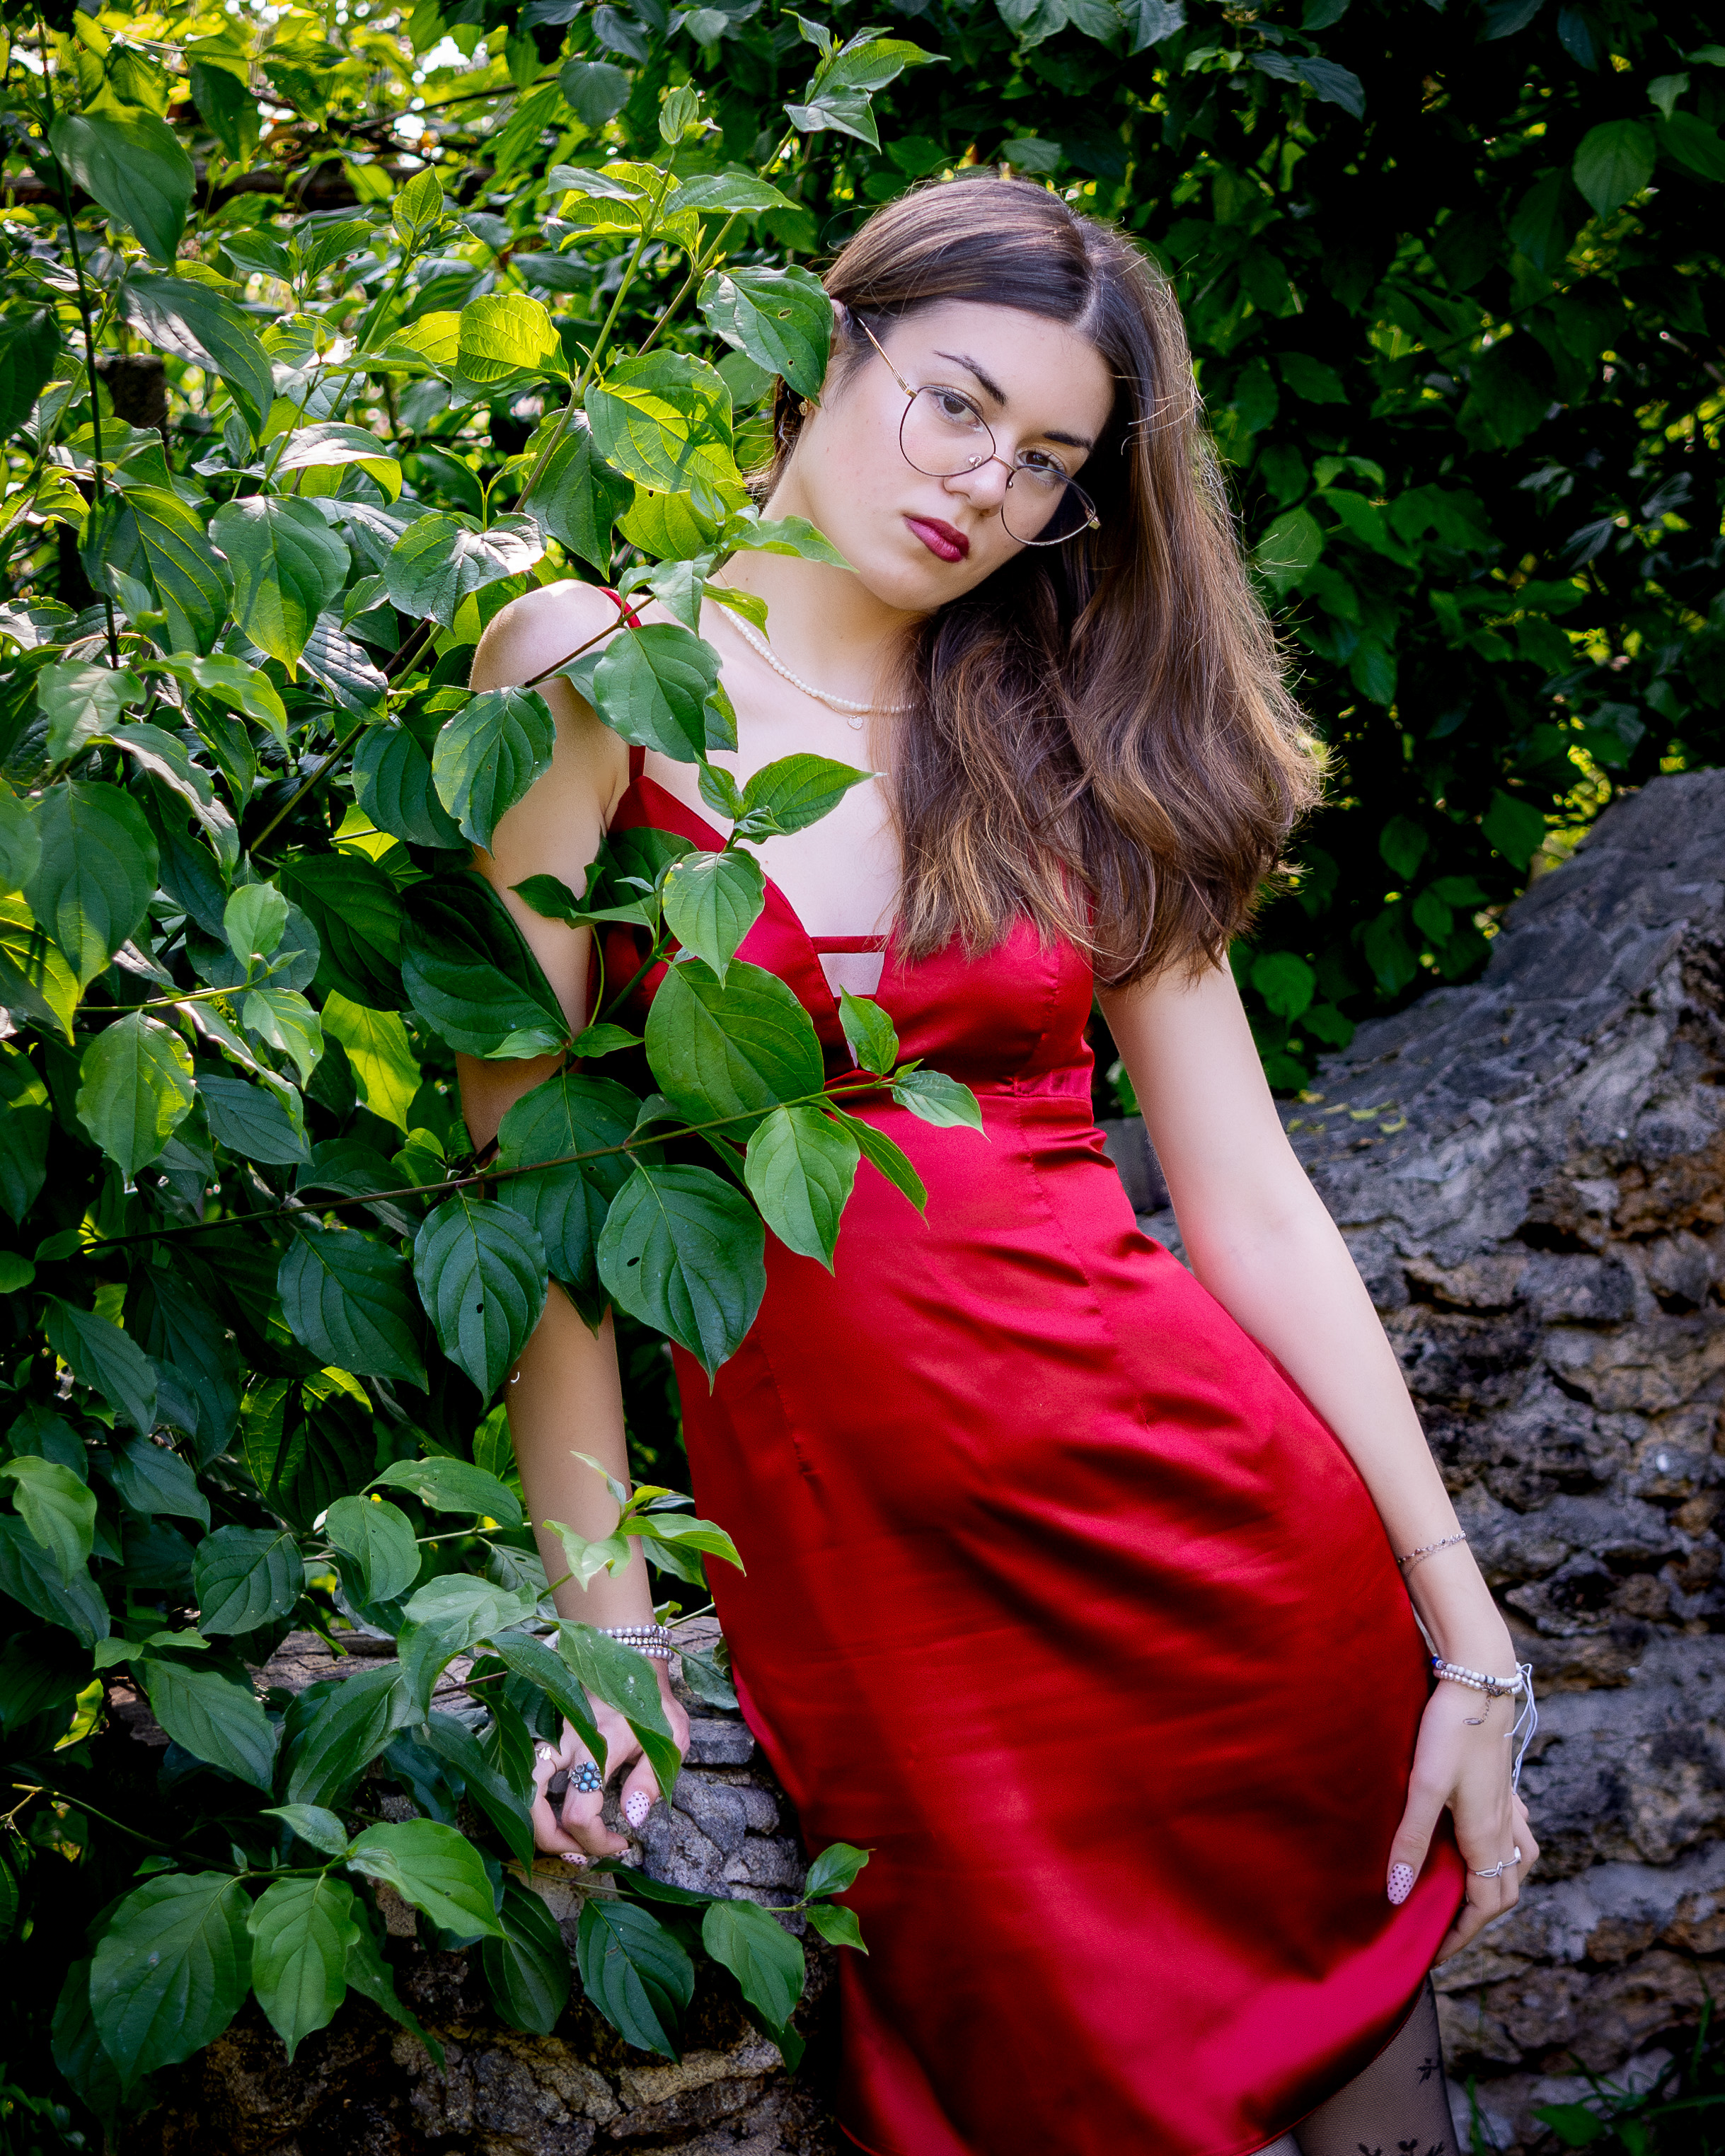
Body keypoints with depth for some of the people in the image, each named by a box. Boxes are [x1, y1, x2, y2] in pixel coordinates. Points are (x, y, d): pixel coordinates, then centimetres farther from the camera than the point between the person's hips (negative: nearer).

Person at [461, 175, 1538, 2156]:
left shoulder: (1077, 759, 10)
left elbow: (1251, 1200, 6)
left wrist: (1467, 1634, 1)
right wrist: (602, 1628, -11)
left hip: (1215, 1520, 3)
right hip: (843, 1541, -3)